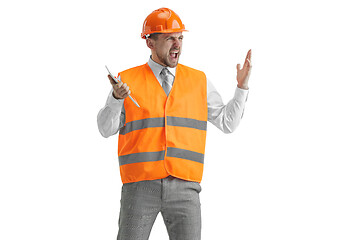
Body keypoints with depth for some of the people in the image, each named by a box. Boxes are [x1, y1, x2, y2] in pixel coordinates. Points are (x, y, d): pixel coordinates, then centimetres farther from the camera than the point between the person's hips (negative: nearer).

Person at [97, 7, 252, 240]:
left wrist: (242, 87, -1)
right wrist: (117, 98, -20)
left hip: (183, 187, 1)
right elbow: (106, 129, -1)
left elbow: (227, 122, 11)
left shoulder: (199, 81, 10)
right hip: (140, 186, -1)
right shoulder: (128, 81, 4)